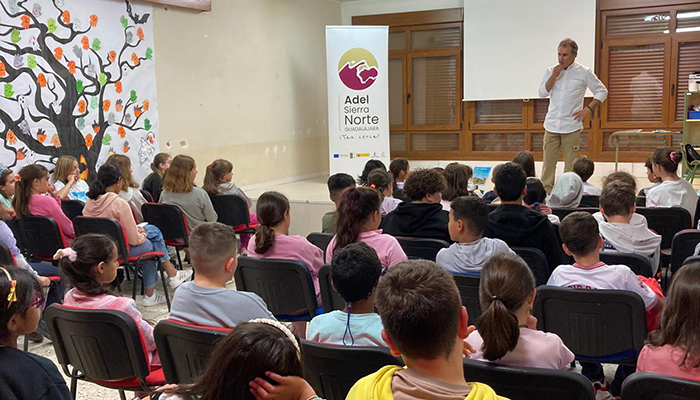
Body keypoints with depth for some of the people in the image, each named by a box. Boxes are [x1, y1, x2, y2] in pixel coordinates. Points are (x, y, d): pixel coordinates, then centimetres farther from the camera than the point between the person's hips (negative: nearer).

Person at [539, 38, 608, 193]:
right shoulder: (551, 71, 7)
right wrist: (554, 76, -9)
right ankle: (545, 192, 10)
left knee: (570, 165, 1)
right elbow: (542, 93, 1)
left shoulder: (584, 72, -2)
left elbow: (602, 91, 5)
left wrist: (589, 108, -6)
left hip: (571, 126, -3)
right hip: (551, 125, 3)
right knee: (548, 162, 4)